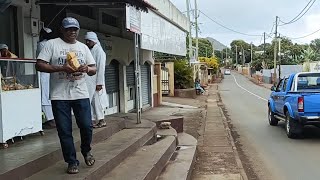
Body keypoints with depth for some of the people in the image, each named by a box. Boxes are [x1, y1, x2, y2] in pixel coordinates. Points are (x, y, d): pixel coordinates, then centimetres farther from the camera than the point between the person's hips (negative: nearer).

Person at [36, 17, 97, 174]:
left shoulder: (83, 47, 13)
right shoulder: (51, 44, 1)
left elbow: (93, 69, 13)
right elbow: (39, 65, -6)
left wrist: (87, 69, -11)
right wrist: (61, 68, -17)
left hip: (81, 94, 3)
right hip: (59, 96, -2)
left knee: (86, 126, 3)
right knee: (64, 131, 3)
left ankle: (86, 151, 31)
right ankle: (72, 161, 18)